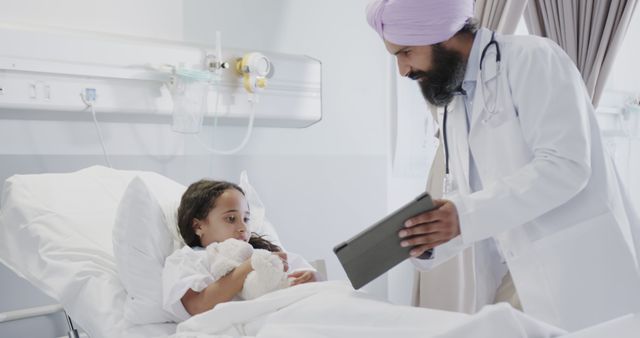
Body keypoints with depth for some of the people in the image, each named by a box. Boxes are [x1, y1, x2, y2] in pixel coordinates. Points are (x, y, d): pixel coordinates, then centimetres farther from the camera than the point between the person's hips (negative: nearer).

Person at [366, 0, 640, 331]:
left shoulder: (531, 58, -10)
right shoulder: (454, 108, 14)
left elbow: (566, 165, -21)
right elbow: (462, 198, 14)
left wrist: (466, 216, -26)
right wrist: (422, 243, -5)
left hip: (590, 273, -7)